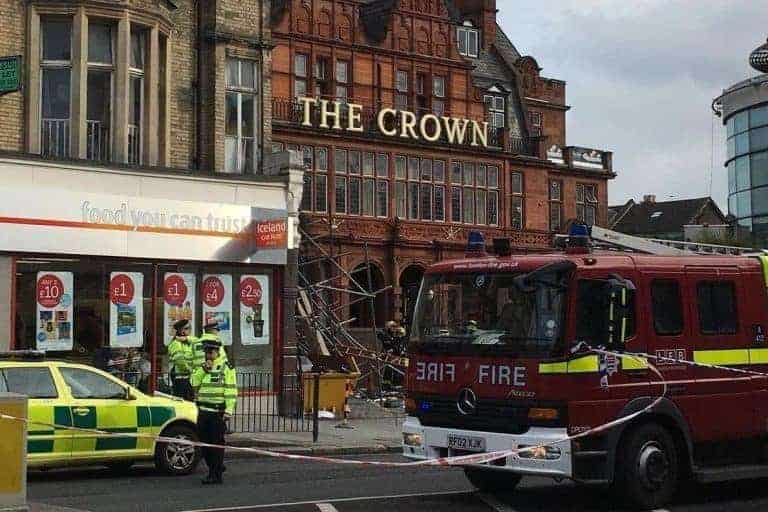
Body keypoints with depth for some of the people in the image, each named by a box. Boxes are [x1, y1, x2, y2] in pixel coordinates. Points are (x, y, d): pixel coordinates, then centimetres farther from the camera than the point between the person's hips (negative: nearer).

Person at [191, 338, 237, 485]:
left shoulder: (226, 367, -4)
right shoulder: (202, 367, 17)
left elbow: (231, 390, -9)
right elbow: (194, 383, 3)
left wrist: (229, 410, -17)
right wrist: (204, 369, -9)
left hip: (218, 412, -6)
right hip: (203, 412, 7)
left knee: (217, 444, -5)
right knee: (204, 442, 11)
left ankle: (215, 475, -2)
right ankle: (217, 467, 27)